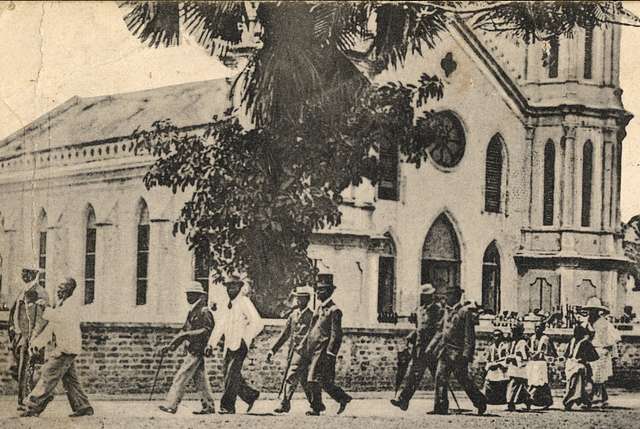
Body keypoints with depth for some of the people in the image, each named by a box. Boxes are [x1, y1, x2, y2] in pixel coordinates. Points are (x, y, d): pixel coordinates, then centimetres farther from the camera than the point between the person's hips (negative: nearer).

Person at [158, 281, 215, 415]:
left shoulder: (205, 312, -10)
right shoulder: (192, 312, 18)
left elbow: (207, 330, -19)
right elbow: (184, 331, 20)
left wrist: (188, 334, -25)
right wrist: (171, 345, 14)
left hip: (198, 350, -9)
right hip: (193, 350, 9)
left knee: (181, 377, -10)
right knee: (200, 379, 10)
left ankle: (171, 405, -11)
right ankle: (209, 406, 14)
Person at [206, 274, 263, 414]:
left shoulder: (244, 302, -6)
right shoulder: (225, 305, 16)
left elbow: (257, 323, -12)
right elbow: (220, 326, 18)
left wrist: (246, 338, -12)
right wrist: (211, 344, 10)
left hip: (240, 344, -7)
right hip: (229, 345, 7)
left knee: (232, 374, -12)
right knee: (229, 375, 8)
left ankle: (227, 406, -10)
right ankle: (251, 395, 26)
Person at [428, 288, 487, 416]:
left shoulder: (465, 312, -8)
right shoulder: (447, 312, 15)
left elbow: (470, 335, -12)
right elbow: (441, 331, 23)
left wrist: (466, 354, -18)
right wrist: (430, 347, 17)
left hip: (458, 352, -7)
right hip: (445, 351, 7)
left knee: (463, 379, 0)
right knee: (441, 377, -3)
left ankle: (481, 402, 17)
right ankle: (441, 407, -2)